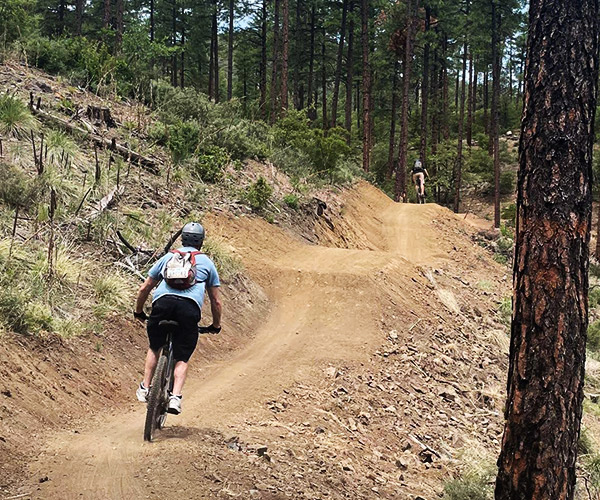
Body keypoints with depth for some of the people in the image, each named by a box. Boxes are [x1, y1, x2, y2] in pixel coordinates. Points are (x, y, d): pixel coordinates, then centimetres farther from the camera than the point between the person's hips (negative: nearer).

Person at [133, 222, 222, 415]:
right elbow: (216, 301, 27)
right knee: (182, 358, 9)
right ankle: (175, 397, -8)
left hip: (163, 301, 1)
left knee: (154, 347, 25)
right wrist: (216, 326, 40)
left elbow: (144, 288, 31)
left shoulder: (168, 257, 29)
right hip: (190, 307, -1)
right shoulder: (206, 262, 26)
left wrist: (138, 312, 46)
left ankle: (144, 388, 19)